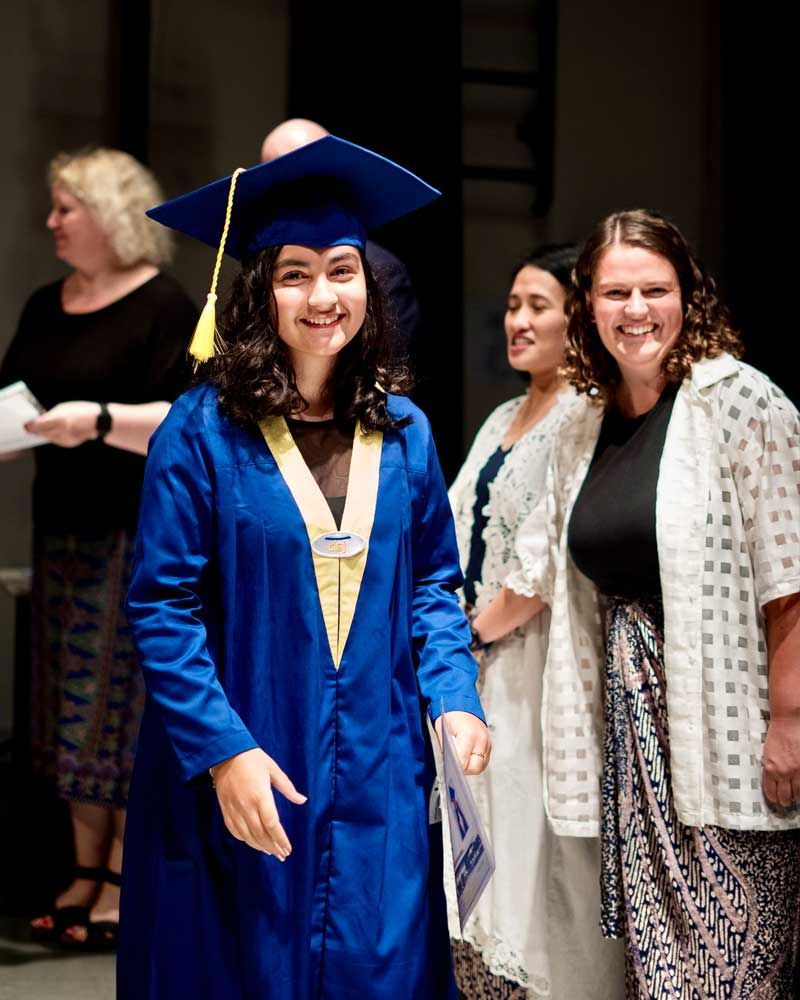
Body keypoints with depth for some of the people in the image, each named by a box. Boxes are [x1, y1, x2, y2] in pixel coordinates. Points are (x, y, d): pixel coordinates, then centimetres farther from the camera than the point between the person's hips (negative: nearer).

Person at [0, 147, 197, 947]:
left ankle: (124, 882, 5)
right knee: (69, 704, 8)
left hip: (137, 534, -7)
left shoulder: (162, 305, -8)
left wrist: (101, 419, -28)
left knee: (122, 700, -4)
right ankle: (86, 872, 16)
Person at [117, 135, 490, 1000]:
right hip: (241, 780, -3)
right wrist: (223, 749, -17)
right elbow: (161, 608, -10)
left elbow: (433, 583, 11)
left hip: (378, 775, 4)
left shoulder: (403, 434, 5)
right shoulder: (201, 433, -8)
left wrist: (455, 699, -4)